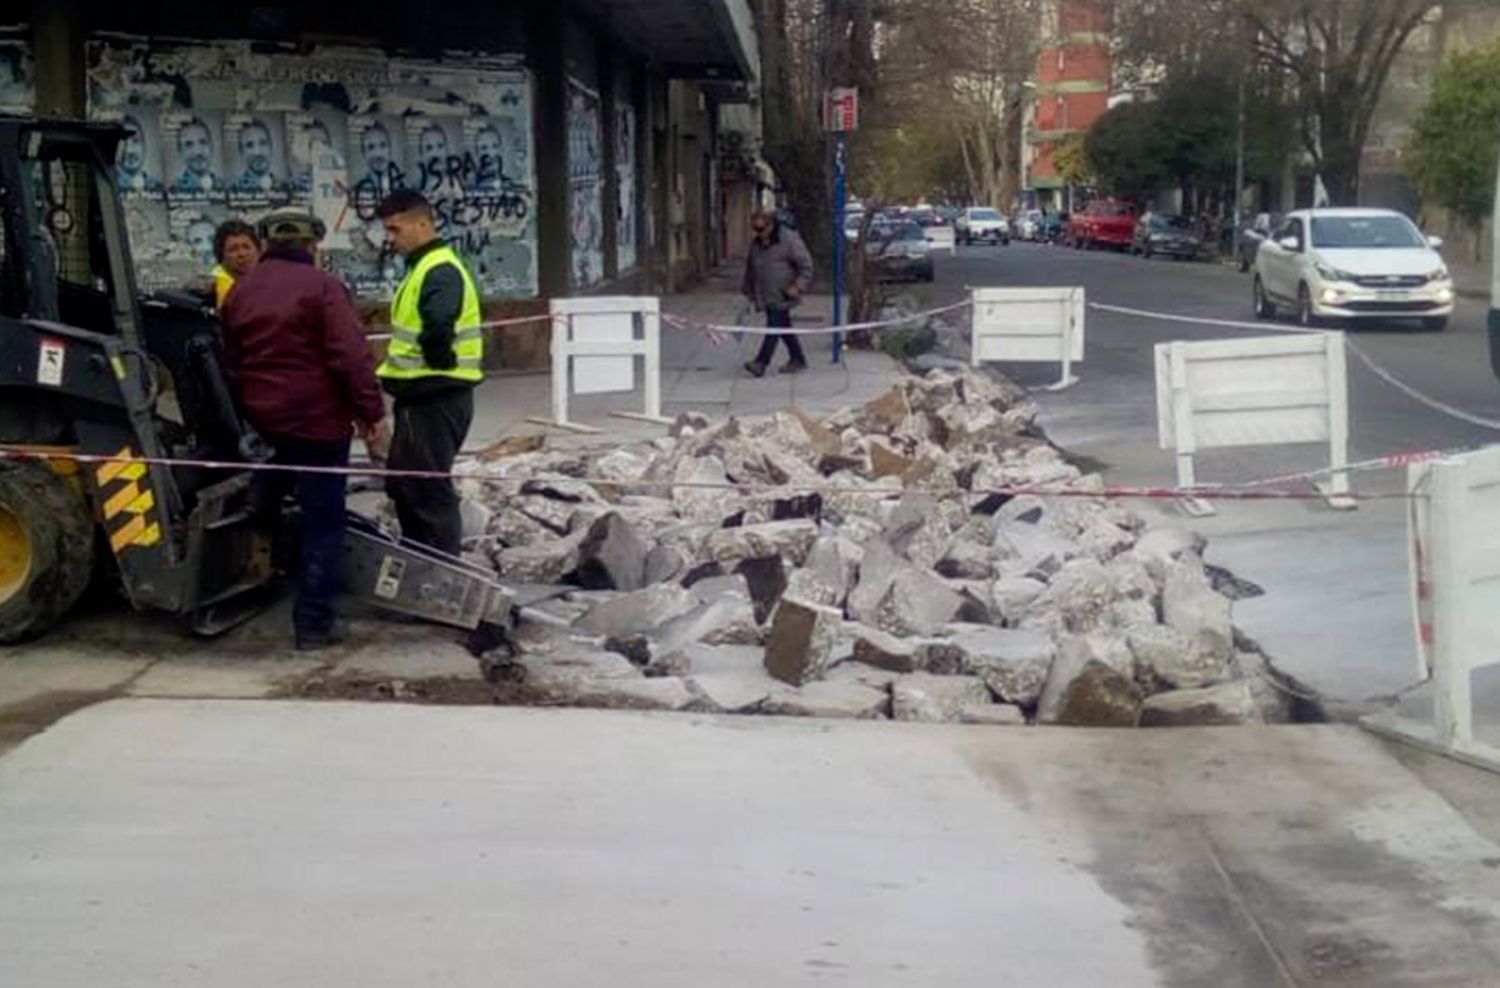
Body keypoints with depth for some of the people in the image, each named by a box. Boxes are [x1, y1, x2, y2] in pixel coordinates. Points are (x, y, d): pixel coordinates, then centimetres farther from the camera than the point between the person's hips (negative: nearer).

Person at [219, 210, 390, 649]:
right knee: (323, 520, 1)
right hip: (317, 418, -6)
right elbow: (352, 358, -18)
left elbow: (232, 362, 18)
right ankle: (315, 623, 3)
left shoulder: (240, 291, 10)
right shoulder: (322, 286, -12)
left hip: (264, 416, 6)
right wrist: (374, 413, -12)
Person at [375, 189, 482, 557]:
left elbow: (437, 330, -33)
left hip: (436, 398, -11)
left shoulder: (441, 271, -17)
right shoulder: (424, 268, 17)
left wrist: (436, 359, -16)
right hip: (422, 396, 11)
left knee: (430, 488, -6)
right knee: (403, 482, 20)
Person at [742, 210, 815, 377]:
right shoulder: (756, 244, 12)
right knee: (784, 328, 11)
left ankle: (761, 362, -14)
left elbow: (806, 265, -9)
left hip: (782, 296, -7)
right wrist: (749, 292, 21)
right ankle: (797, 359, 22)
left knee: (774, 327, -11)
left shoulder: (789, 240, -9)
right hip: (765, 297, 7)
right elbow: (750, 270, 23)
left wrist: (798, 286, -17)